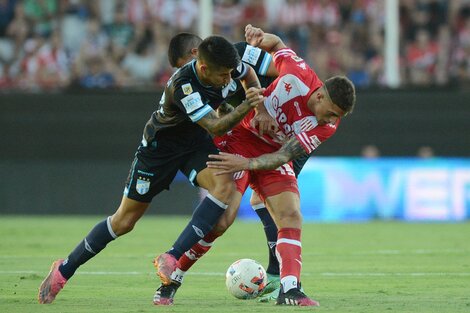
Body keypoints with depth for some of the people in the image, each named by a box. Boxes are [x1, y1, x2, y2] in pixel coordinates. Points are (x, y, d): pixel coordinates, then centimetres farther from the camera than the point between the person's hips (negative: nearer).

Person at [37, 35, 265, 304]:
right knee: (124, 221, 2)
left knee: (225, 186, -27)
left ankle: (172, 258, -25)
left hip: (197, 141, 5)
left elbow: (249, 73, 6)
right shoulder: (183, 86, -37)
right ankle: (64, 270, 22)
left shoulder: (227, 64, -19)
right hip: (161, 144, -5)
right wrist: (246, 107, -53)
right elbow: (216, 127, -39)